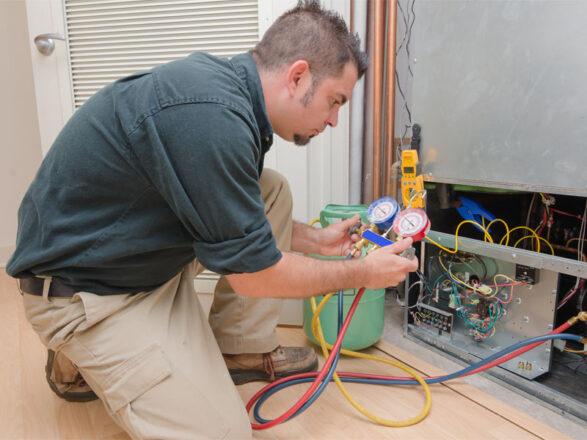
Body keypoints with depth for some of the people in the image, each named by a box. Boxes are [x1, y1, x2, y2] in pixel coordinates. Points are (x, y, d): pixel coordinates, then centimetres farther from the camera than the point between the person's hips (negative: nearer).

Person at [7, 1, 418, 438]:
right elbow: (254, 275, -22)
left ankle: (242, 350, 10)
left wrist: (317, 239, 13)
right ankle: (79, 357, 10)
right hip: (84, 287, -9)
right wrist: (363, 272, -8)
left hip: (152, 251, 9)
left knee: (273, 189, 2)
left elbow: (243, 219, 13)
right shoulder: (213, 114, -31)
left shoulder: (224, 81, 0)